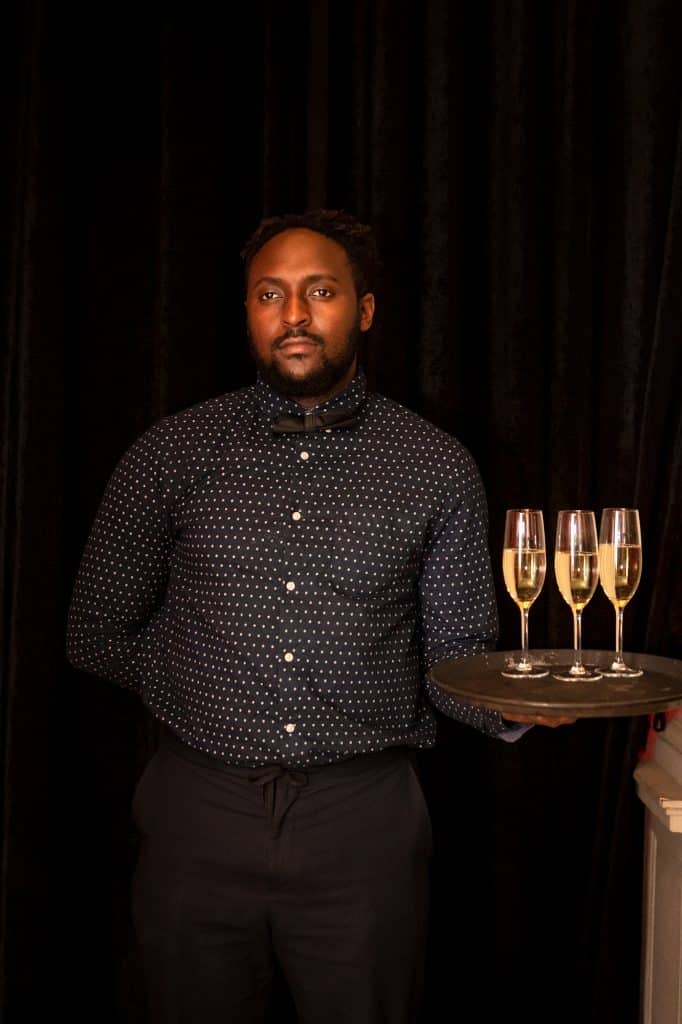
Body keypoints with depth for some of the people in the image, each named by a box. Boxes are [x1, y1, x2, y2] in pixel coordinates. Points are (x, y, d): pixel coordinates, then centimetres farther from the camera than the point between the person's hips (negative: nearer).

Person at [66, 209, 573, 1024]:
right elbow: (97, 634, 7)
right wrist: (214, 691, 1)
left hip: (364, 829, 0)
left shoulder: (437, 468, 0)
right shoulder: (171, 453, 1)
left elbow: (455, 657, 0)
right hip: (200, 813, 1)